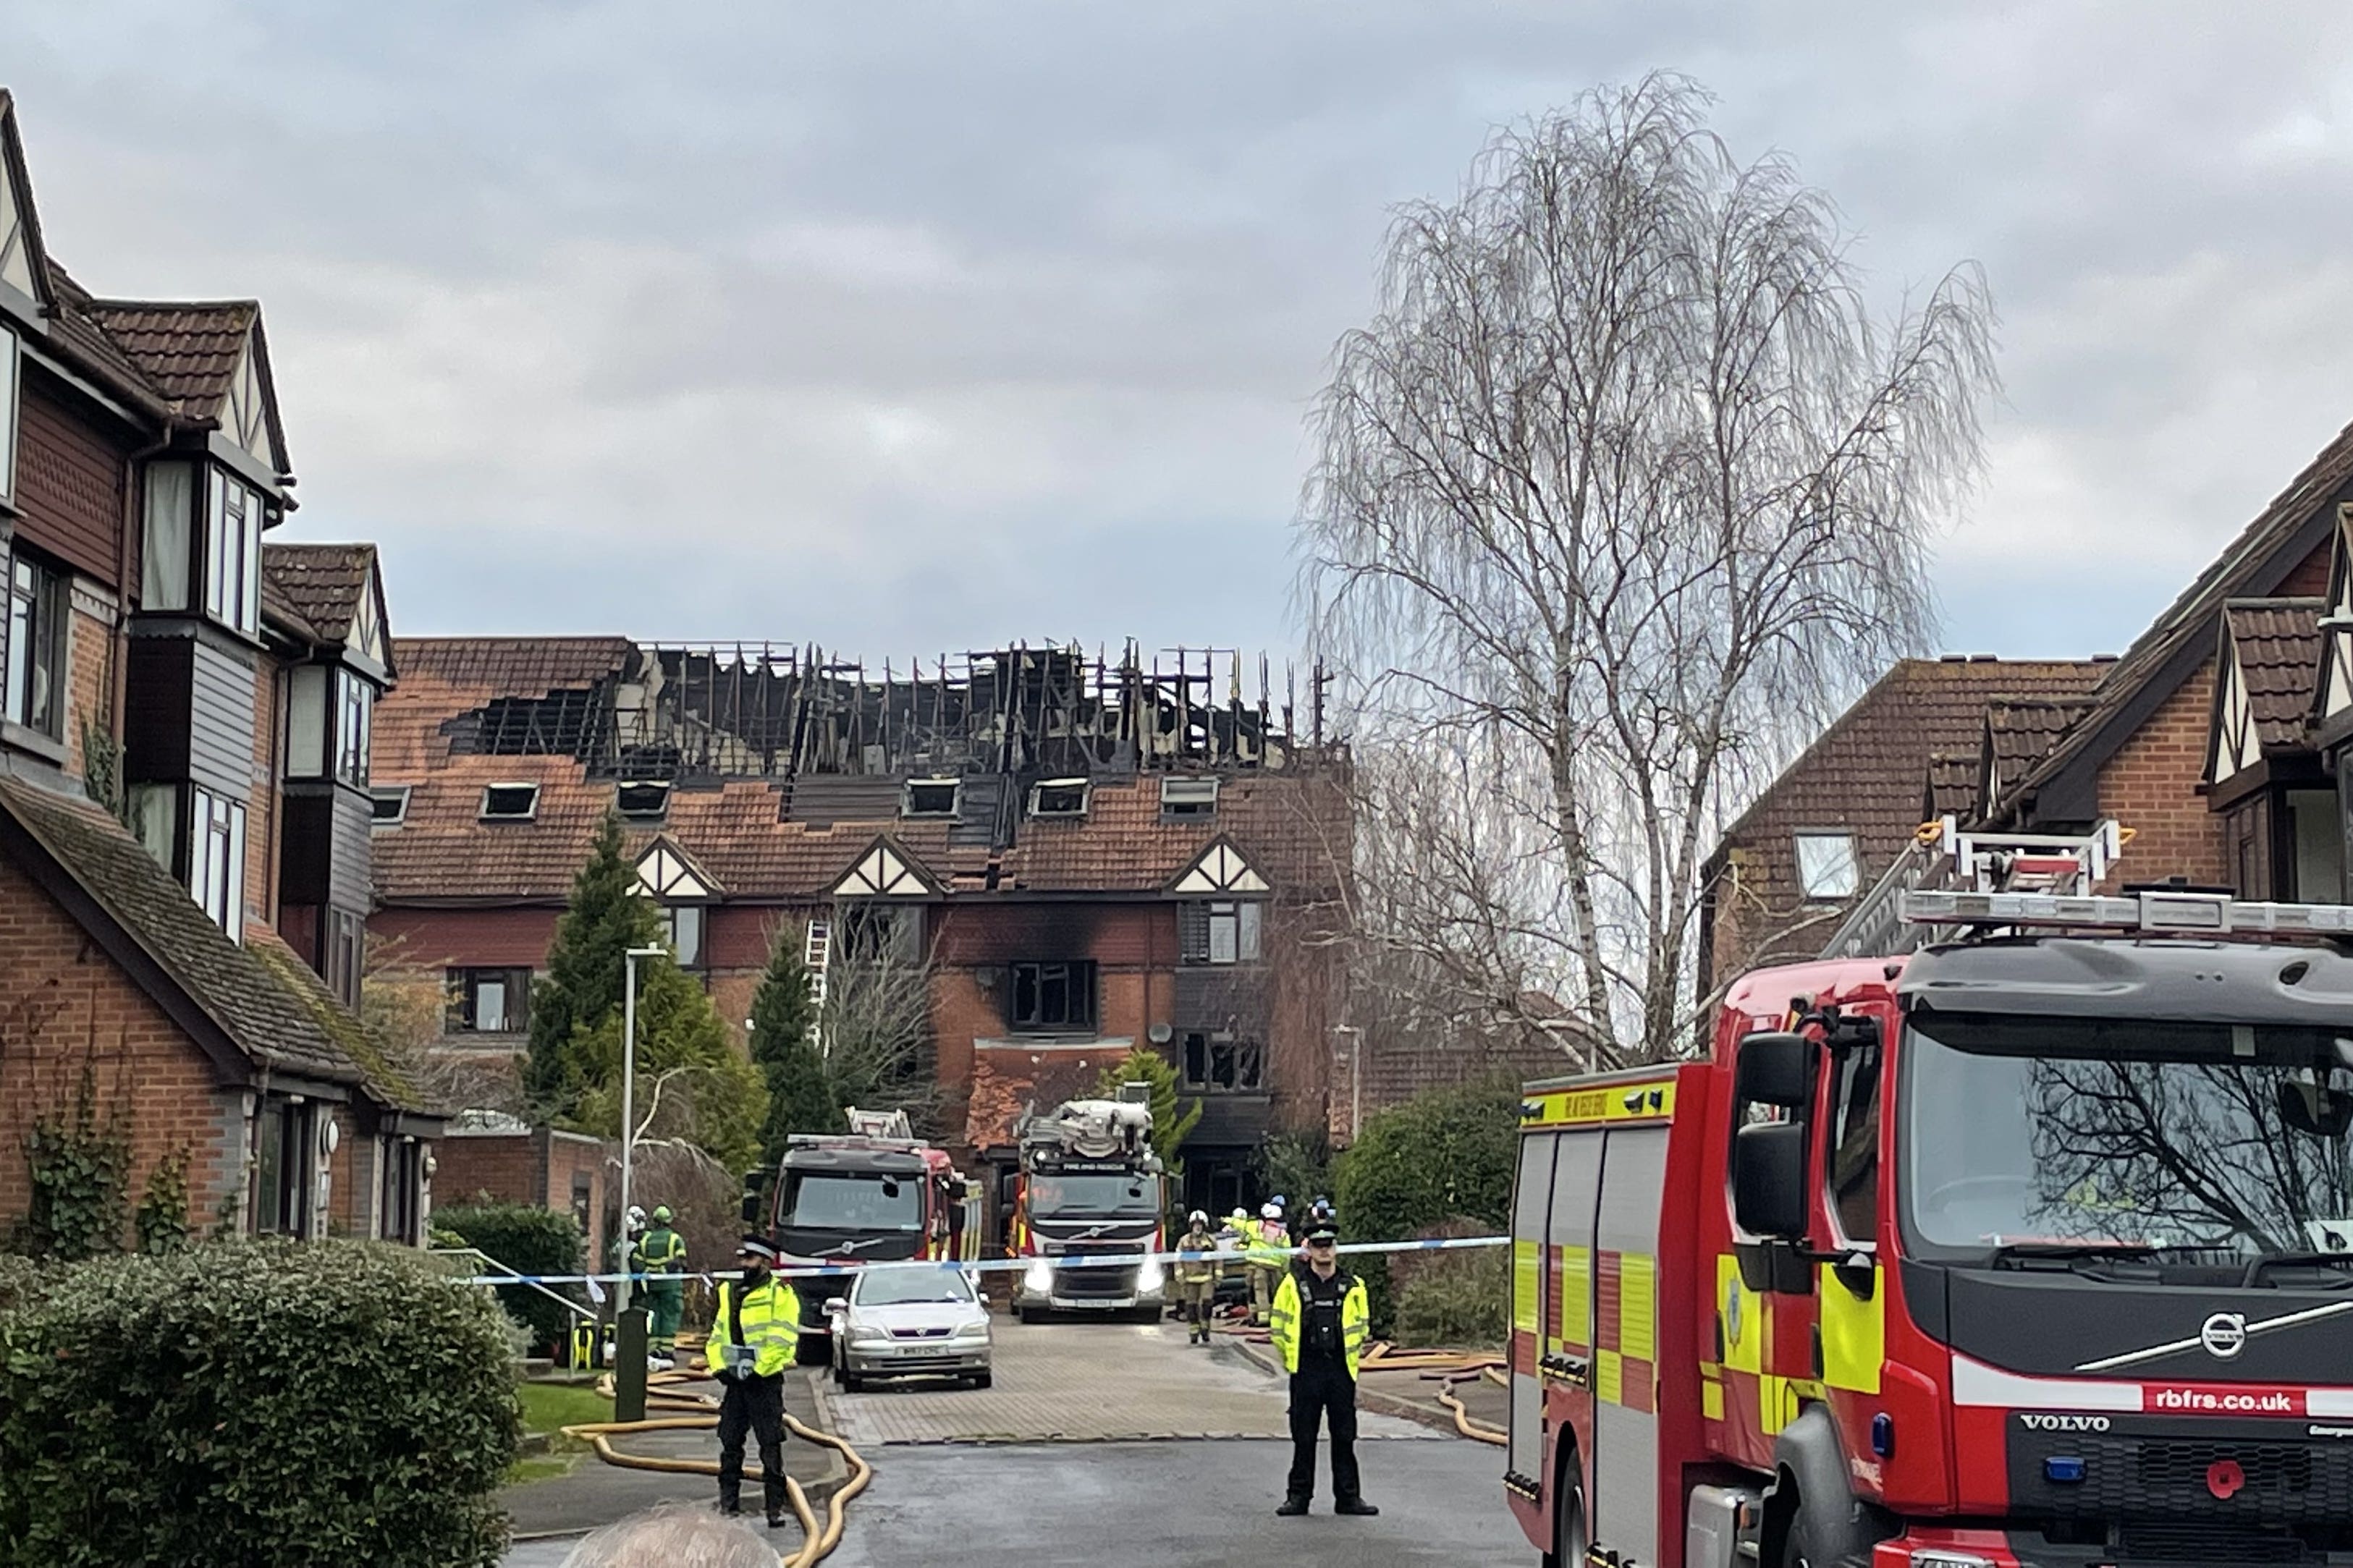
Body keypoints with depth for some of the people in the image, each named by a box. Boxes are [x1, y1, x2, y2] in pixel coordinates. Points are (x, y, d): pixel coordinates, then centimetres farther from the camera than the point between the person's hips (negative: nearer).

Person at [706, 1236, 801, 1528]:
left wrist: (759, 1370, -17)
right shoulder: (730, 1293, 16)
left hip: (765, 1380, -6)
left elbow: (782, 1339, -13)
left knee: (771, 1446, -6)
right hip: (735, 1382, 6)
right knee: (730, 1443, 9)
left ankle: (777, 1505, -5)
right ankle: (728, 1501, 16)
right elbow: (718, 1335, 16)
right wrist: (719, 1367, 1)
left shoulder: (780, 1294, -5)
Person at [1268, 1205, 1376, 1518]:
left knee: (1344, 1437, 4)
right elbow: (1279, 1326, 5)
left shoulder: (1353, 1287, 3)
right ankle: (1298, 1496, 10)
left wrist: (1351, 1356, 12)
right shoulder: (1293, 1284, -1)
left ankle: (1348, 1497, 10)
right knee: (1303, 1438, 3)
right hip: (1305, 1372, -1)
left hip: (1341, 1372, 1)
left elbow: (1361, 1326, 15)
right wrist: (1291, 1360, 6)